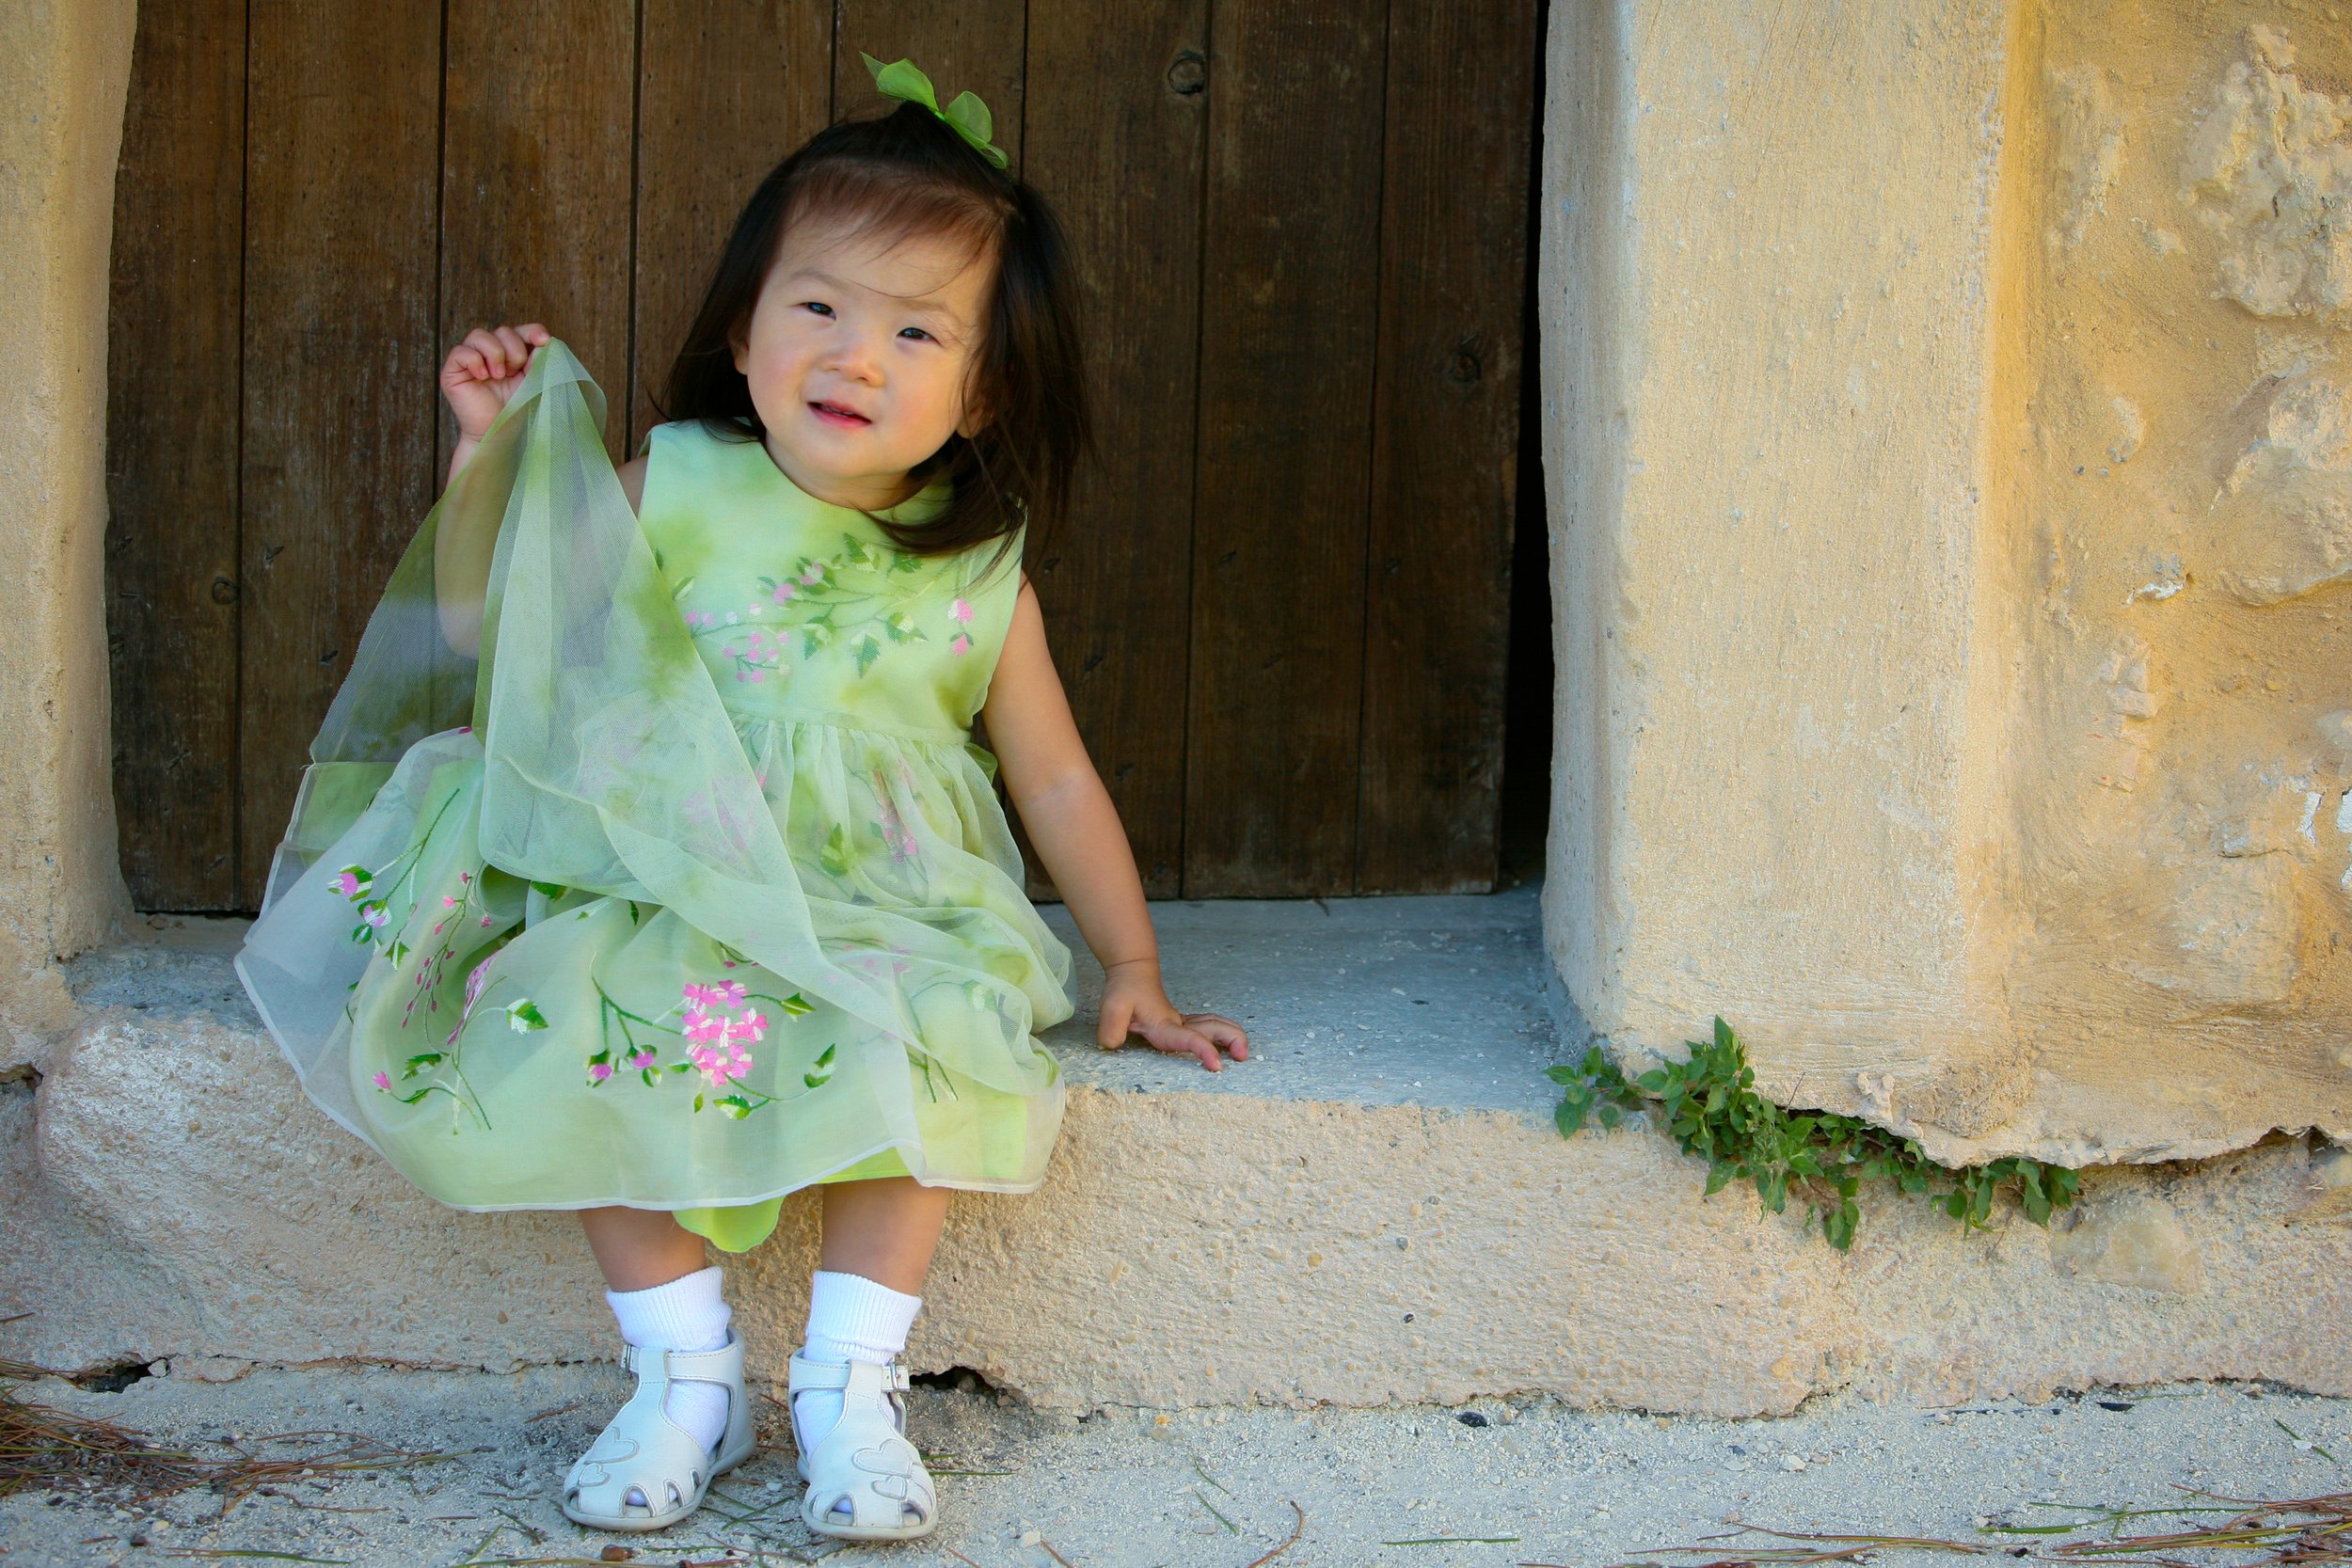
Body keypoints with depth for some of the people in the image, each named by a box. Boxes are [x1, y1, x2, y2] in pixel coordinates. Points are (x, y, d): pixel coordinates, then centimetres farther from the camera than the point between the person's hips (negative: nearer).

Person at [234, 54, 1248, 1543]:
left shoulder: (980, 584, 3)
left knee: (919, 1049, -30)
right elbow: (486, 621, 6)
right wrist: (493, 448, -5)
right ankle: (686, 1376, -12)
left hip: (885, 915, 0)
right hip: (663, 896, 0)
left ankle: (853, 1385, -15)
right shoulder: (669, 493, 2)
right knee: (595, 1042, -28)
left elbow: (1057, 780, 13)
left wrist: (1136, 970, 12)